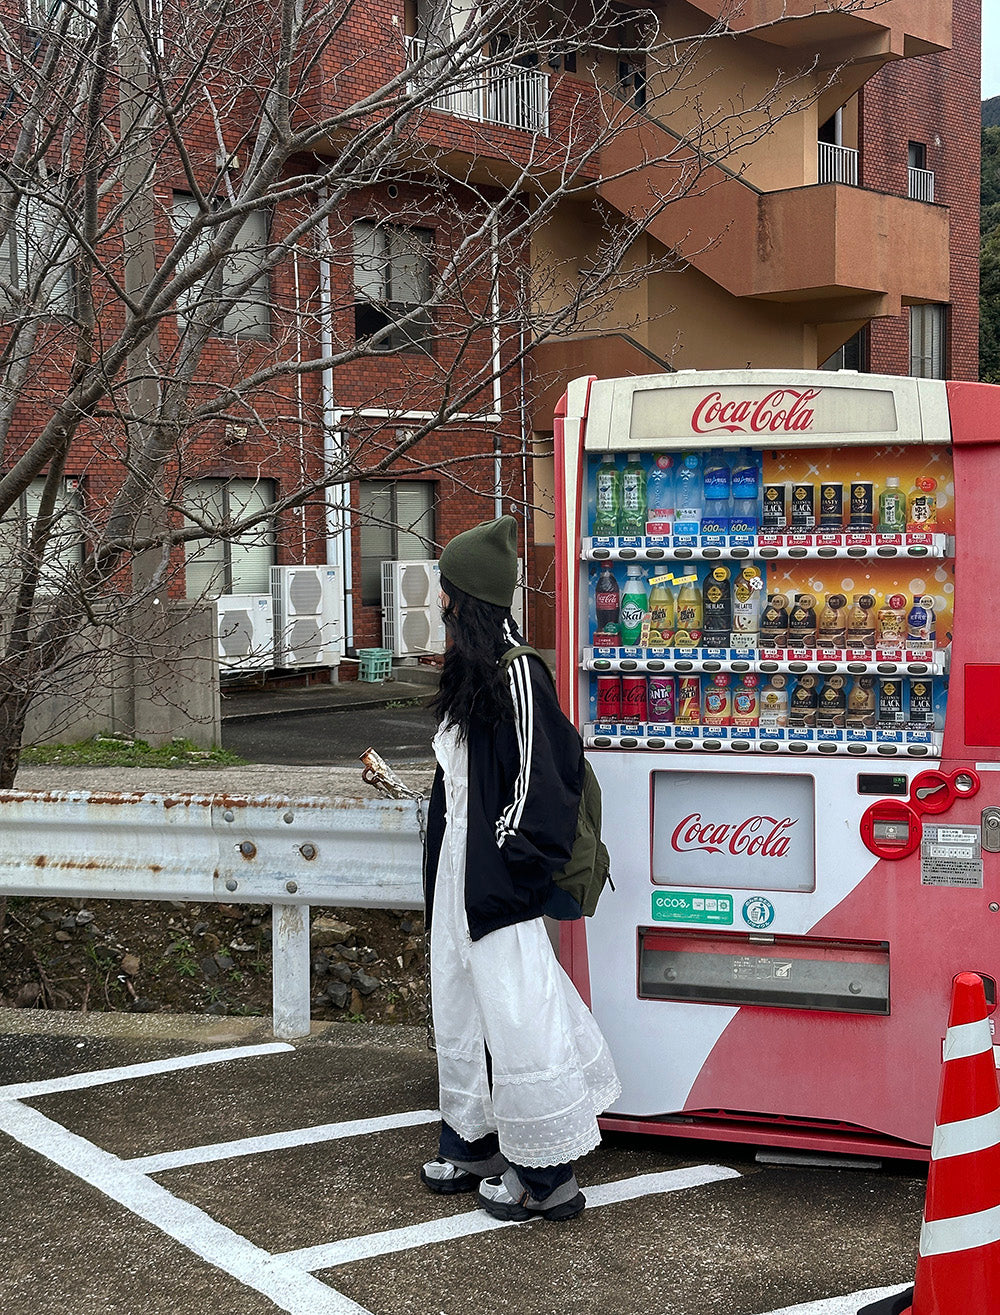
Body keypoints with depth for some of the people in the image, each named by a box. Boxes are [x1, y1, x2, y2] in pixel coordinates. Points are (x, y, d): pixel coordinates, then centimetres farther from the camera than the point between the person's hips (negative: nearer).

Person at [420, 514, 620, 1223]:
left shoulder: (516, 672, -15)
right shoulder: (470, 671, 12)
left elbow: (537, 775, -17)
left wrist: (508, 859, -15)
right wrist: (449, 862, 19)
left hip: (498, 879, -10)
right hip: (459, 872, 10)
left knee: (514, 1013, -5)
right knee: (462, 1007, 17)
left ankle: (548, 1177, 6)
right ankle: (478, 1145, 31)